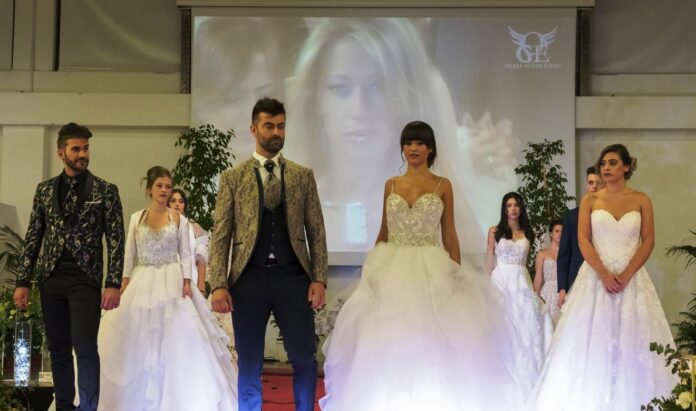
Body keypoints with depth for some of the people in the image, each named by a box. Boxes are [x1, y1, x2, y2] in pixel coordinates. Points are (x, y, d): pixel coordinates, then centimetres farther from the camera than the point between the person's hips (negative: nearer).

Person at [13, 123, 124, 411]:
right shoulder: (45, 189, 10)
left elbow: (115, 239, -3)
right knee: (58, 349, 9)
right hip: (50, 278, 4)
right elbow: (33, 237, 11)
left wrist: (113, 284, -11)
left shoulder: (105, 191, 1)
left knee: (85, 347, -12)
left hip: (85, 278, -3)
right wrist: (23, 282, 6)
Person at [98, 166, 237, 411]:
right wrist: (125, 283, -2)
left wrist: (187, 282, -10)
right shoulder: (136, 218, 7)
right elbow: (130, 254, 7)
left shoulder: (178, 219, 4)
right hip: (142, 283, 2)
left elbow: (185, 254, 2)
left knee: (176, 339, -8)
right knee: (139, 342, 1)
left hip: (172, 283, -1)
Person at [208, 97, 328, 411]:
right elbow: (220, 235, 3)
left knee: (304, 358, -1)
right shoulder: (232, 178, 7)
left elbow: (316, 231, 8)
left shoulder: (303, 176, 11)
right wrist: (219, 285, -7)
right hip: (249, 278, 0)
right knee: (249, 364, 6)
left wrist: (319, 278, -3)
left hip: (293, 278, 1)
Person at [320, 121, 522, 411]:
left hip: (431, 271, -2)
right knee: (387, 343, 0)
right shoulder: (391, 185, 9)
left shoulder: (443, 186, 3)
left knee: (433, 344, -5)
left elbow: (449, 235, 2)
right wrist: (372, 270, 7)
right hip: (392, 270, 2)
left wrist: (456, 276, -5)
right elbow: (383, 232, 12)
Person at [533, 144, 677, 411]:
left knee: (633, 341, -1)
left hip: (632, 278, 0)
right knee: (593, 339, 0)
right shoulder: (590, 200, 4)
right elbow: (583, 240, -3)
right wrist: (604, 273, -15)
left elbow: (648, 242, -1)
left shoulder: (641, 200, 4)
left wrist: (626, 275, -14)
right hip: (596, 277, 0)